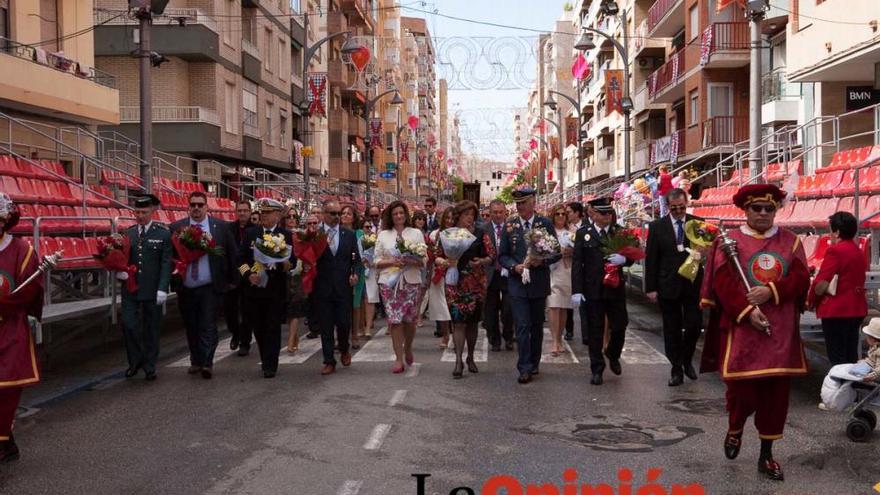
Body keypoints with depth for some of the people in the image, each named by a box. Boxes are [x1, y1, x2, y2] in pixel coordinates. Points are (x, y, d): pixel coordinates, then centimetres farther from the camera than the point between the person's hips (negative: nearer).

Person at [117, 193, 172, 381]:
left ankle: (150, 367, 19)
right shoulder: (128, 233, 7)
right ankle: (135, 361, 18)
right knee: (128, 325, -3)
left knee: (151, 329, 7)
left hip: (153, 290, -2)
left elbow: (166, 263, -6)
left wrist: (162, 288, -13)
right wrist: (119, 271, -10)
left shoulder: (163, 234, -3)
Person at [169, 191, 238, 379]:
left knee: (208, 327, -4)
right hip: (186, 288, 2)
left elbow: (232, 254, 2)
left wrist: (232, 279, 2)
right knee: (191, 327, 12)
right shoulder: (176, 227, 3)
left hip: (210, 288, -2)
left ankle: (207, 363, 2)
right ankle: (195, 361, 24)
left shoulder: (220, 226, 1)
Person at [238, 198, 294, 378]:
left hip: (276, 290, -3)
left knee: (273, 328, -1)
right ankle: (265, 359, 25)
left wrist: (277, 264, -23)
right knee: (258, 328, 9)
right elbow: (241, 258, 5)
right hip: (253, 287, 3)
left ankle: (270, 366, 4)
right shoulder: (251, 233, 8)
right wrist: (248, 275, -10)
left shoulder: (286, 235, 1)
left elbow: (292, 261, -4)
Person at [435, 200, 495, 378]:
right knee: (458, 321, -8)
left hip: (476, 283, 1)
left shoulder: (480, 235, 4)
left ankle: (470, 358, 24)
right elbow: (437, 256, 5)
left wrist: (482, 261, -19)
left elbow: (492, 255, 1)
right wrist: (442, 261, -17)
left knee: (472, 322, 9)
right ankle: (458, 360, -7)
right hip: (454, 283, -1)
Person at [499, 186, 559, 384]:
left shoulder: (545, 224, 1)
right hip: (517, 283, -1)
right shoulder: (509, 226, 2)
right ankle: (524, 369, -5)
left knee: (537, 326, 13)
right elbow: (503, 256, 5)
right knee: (522, 327, -7)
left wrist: (542, 261, -16)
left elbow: (556, 253, 2)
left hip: (539, 283, 1)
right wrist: (514, 266, -14)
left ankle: (534, 363, 27)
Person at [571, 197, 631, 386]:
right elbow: (576, 263, -3)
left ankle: (613, 356, 33)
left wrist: (623, 259, -18)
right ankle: (597, 369, 15)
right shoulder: (583, 234, 1)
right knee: (595, 330, 4)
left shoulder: (620, 232, 7)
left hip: (616, 288, 2)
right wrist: (576, 290, -10)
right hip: (592, 290, -2)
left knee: (620, 326, 4)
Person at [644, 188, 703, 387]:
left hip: (693, 284, 0)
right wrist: (650, 288, -3)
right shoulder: (657, 226, 0)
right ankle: (677, 369, 18)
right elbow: (650, 258, 0)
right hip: (668, 286, 0)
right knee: (672, 329, 7)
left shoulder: (698, 223, 2)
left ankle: (687, 360, 26)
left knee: (694, 325, 0)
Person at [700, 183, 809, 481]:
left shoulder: (791, 242, 10)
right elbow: (723, 283, -9)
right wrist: (746, 312, -20)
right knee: (742, 388, -3)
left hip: (780, 332, 3)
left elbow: (801, 278, -2)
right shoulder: (728, 241, 1)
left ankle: (766, 454, 17)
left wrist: (771, 291, -18)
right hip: (742, 328, -3)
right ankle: (734, 430, 29)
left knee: (776, 390, 4)